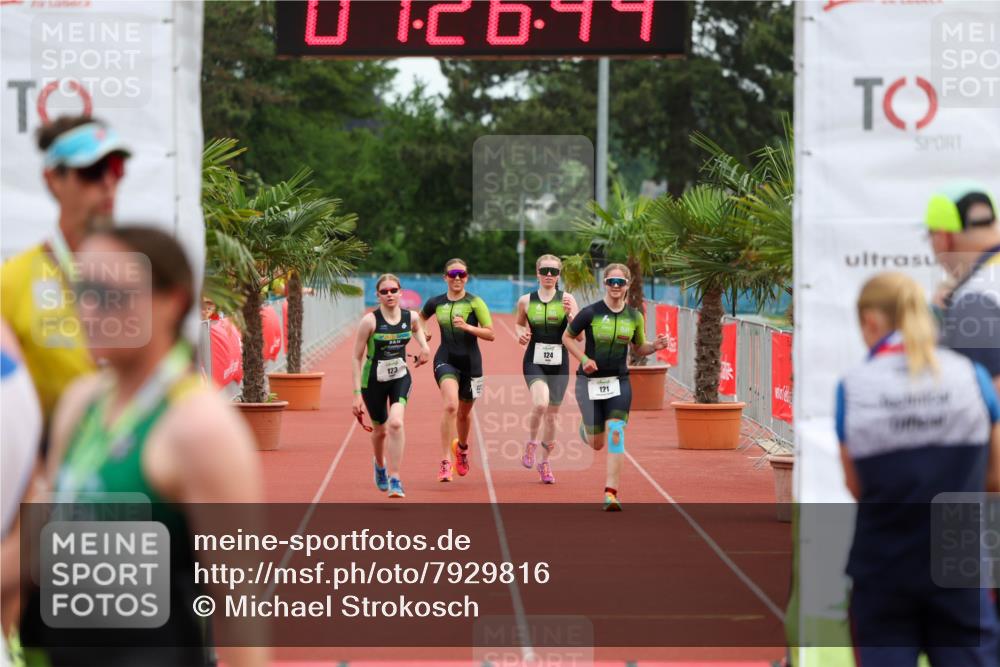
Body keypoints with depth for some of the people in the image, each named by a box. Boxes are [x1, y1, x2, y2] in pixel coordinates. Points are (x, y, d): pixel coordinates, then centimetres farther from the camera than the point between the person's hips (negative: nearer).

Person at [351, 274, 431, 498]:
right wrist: (357, 393, -15)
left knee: (396, 423, -23)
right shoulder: (370, 321, -17)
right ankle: (380, 465, 49)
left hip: (400, 378, 1)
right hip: (374, 380, -1)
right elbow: (357, 358, -11)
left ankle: (394, 480, -17)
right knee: (380, 429, 14)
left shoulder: (410, 317, -5)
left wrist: (424, 345, 4)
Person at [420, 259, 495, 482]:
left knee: (464, 412, 17)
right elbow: (419, 319, 25)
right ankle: (445, 461, -23)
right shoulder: (436, 303, 3)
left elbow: (491, 334, -9)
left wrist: (467, 327, -21)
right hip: (446, 360, 0)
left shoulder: (474, 303, -5)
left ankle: (462, 447, 50)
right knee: (450, 406, -25)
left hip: (470, 362, 0)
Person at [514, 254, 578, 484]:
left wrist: (570, 314, -20)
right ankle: (531, 443, 2)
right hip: (534, 361, -1)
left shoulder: (567, 299, -1)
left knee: (552, 415, 9)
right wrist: (521, 334, -1)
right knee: (540, 404, -26)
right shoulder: (526, 301, 2)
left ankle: (545, 462, 28)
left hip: (559, 363, 1)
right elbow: (519, 323, 21)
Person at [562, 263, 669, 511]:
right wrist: (583, 358, -12)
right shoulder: (591, 313, -9)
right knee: (597, 443, 5)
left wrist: (655, 346, -6)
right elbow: (567, 337, 3)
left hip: (619, 382, 2)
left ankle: (611, 493, -14)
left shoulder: (634, 317, 2)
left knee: (615, 433, -16)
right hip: (590, 381, -2)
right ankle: (585, 429, 44)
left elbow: (638, 348, 15)